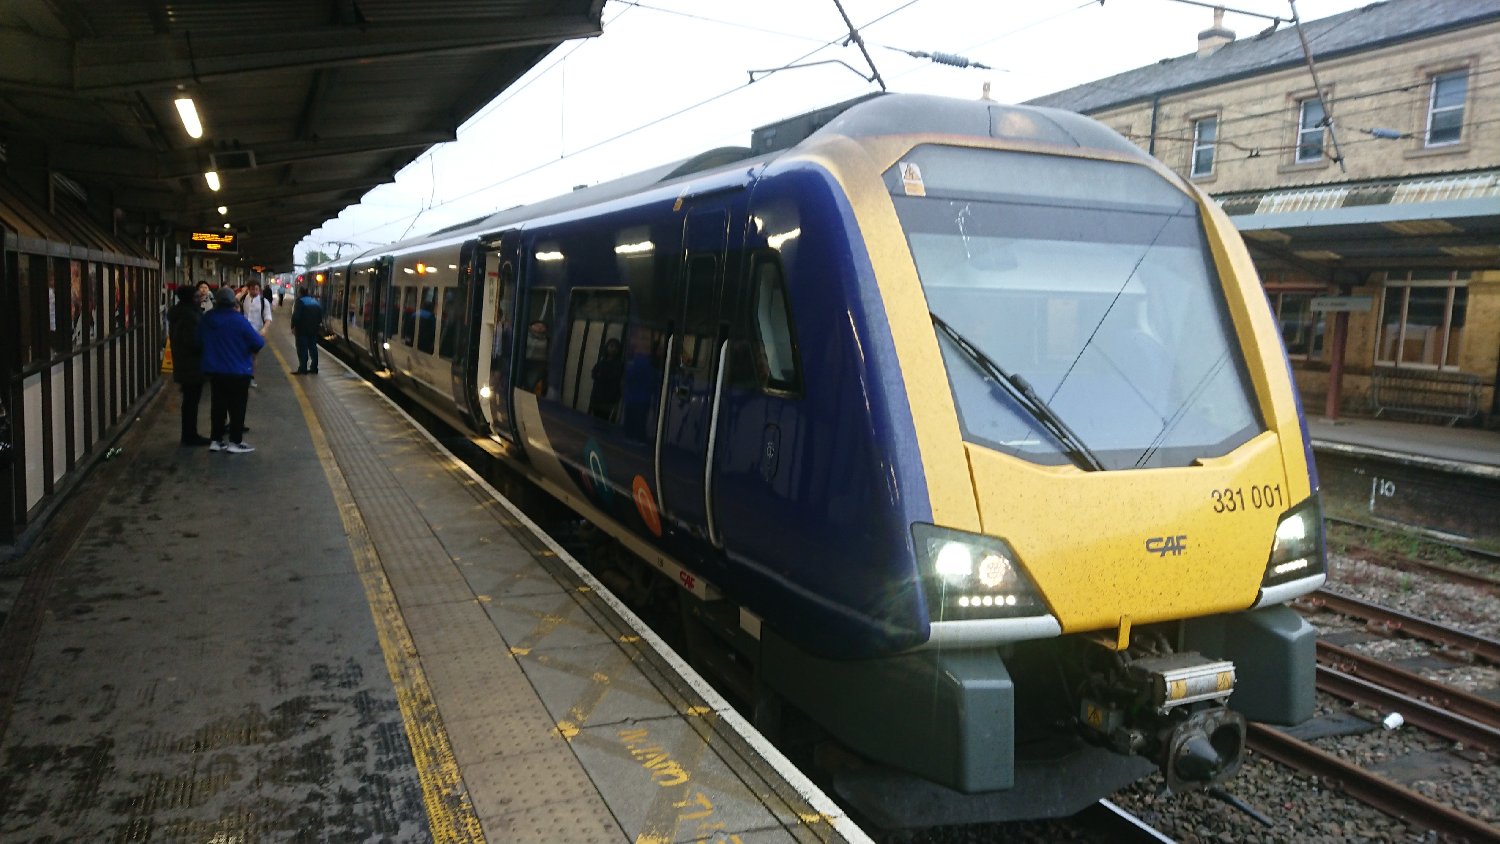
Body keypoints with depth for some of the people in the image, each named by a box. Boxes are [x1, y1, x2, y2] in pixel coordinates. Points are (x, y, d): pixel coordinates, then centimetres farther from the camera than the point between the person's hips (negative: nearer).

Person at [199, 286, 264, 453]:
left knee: (218, 404, 15)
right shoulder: (238, 320, -18)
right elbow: (258, 342, -20)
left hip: (214, 369, 6)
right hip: (237, 370, -5)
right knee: (237, 406, 4)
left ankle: (215, 439, 18)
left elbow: (200, 340, 12)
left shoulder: (207, 318, -1)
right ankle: (235, 442, 6)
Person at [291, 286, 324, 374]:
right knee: (313, 348, 12)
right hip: (314, 329, 7)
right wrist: (318, 325, 18)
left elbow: (296, 316, -17)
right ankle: (314, 368, 14)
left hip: (302, 329, -7)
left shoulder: (300, 301, -10)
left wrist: (293, 326, -11)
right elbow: (320, 315, 13)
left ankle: (302, 369, -6)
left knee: (302, 349, -4)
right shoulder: (316, 302, 11)